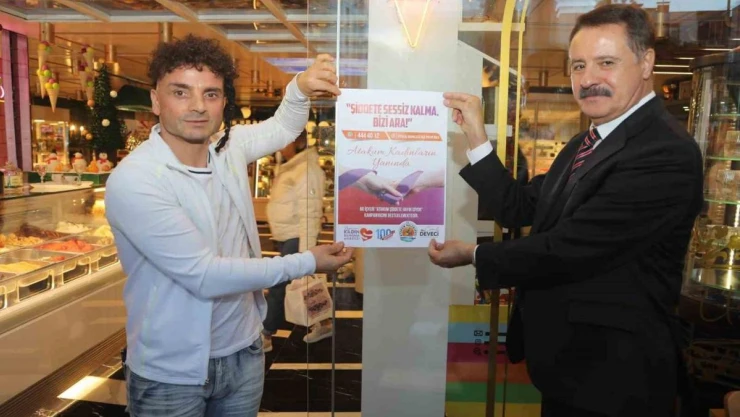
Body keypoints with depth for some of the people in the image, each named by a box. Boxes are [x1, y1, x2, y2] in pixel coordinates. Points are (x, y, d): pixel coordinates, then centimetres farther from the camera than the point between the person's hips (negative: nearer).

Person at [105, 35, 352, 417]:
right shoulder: (133, 180, -23)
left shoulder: (228, 146, -3)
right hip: (172, 374, -5)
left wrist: (300, 88, -8)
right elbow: (204, 276, -25)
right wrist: (307, 263, -18)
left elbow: (282, 129, 15)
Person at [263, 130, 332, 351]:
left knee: (278, 287, -3)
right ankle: (324, 323, 29)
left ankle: (265, 337, 8)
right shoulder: (290, 168, 14)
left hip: (296, 239, -10)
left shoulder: (307, 170, -17)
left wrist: (305, 251, -25)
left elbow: (309, 214, -22)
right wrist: (278, 238, 19)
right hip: (286, 239, 10)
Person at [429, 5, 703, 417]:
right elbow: (521, 209, 5)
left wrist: (472, 255, -14)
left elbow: (568, 248, -26)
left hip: (612, 374, -8)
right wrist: (476, 135, -1)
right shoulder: (587, 142, 8)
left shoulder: (666, 153, -23)